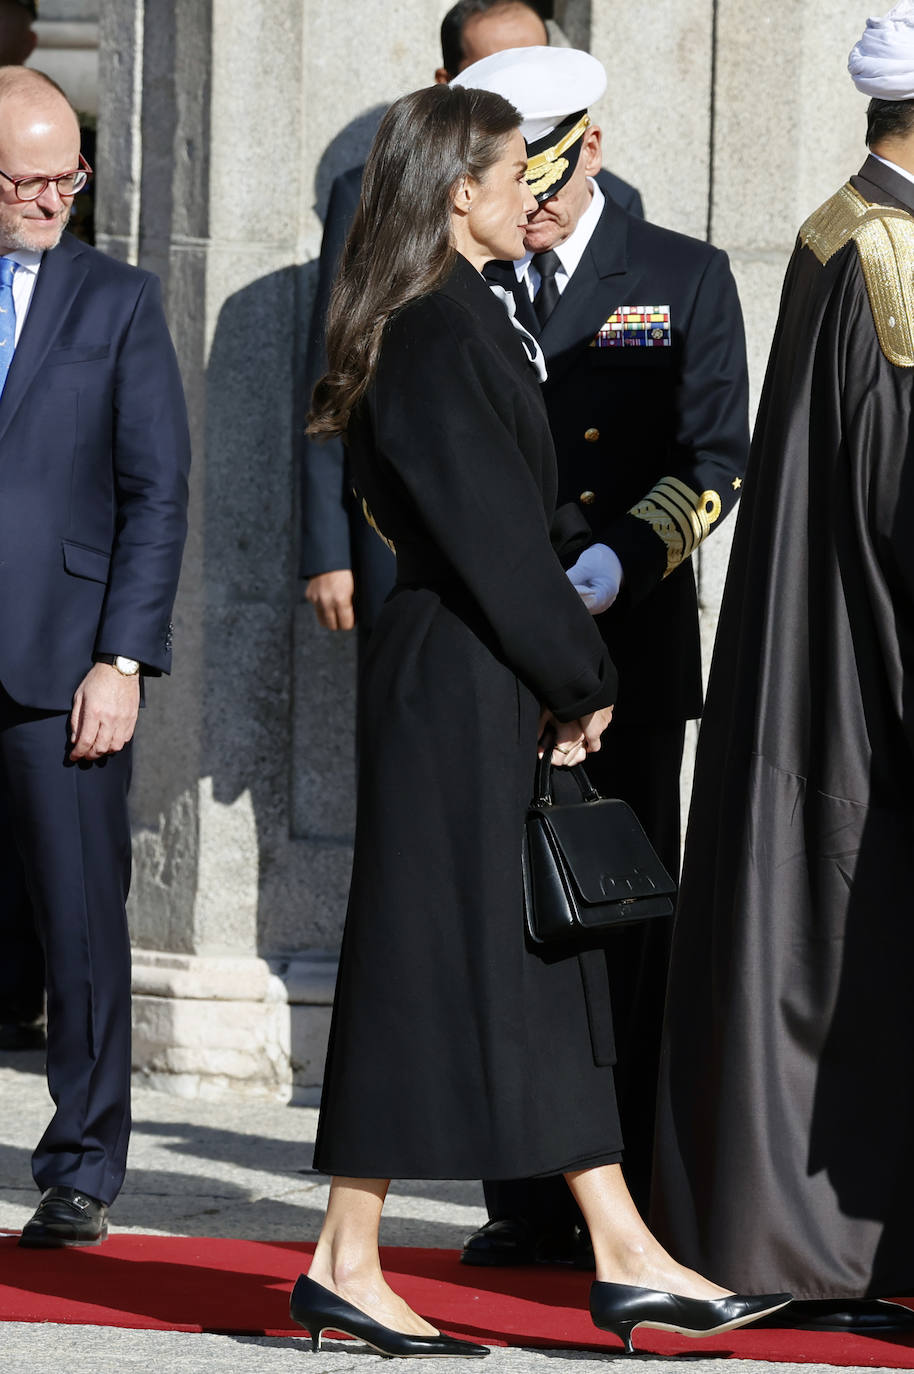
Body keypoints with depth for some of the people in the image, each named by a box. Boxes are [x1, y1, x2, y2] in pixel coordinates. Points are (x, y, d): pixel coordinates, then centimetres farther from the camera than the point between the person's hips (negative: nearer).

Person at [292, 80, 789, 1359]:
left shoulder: (453, 322, 15)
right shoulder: (440, 334, -16)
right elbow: (492, 533, -18)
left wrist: (569, 676, 13)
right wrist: (580, 677, -10)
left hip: (480, 678, 10)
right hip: (459, 679, -10)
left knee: (546, 969, 9)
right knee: (430, 956, -4)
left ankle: (625, 1258, 10)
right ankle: (347, 1261, 1)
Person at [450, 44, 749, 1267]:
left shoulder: (685, 282, 6)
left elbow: (718, 462, -1)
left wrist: (621, 558, -16)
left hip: (629, 649, -2)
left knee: (629, 920, -3)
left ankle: (627, 1202, 1)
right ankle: (526, 1201, 6)